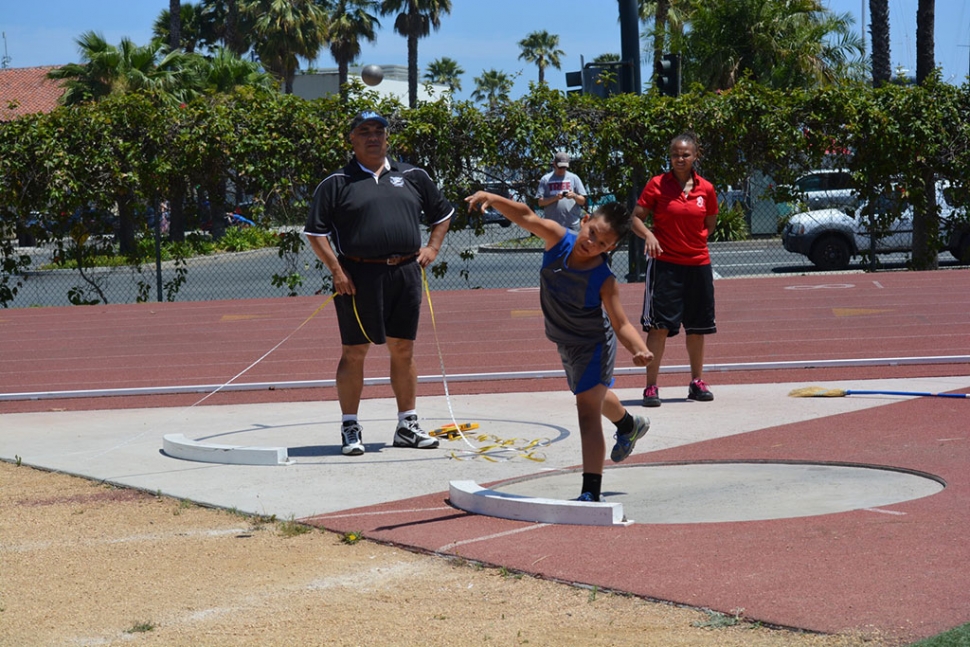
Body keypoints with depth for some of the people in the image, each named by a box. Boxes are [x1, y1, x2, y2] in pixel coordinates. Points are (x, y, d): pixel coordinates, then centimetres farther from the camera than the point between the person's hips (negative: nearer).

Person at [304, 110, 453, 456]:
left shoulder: (413, 177, 13)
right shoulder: (336, 183, 1)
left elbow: (442, 213, 25)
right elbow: (316, 232, -1)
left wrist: (432, 247, 11)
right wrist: (336, 270, -9)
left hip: (405, 273, 3)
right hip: (358, 277, -3)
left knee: (403, 350, 9)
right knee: (353, 353, 1)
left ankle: (407, 426, 18)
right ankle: (350, 429, 9)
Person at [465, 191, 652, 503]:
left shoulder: (603, 280, -33)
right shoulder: (558, 239, -23)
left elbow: (621, 324, -31)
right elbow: (525, 216, -31)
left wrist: (640, 349, -51)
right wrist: (490, 197, -47)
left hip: (594, 346, -7)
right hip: (566, 344, 7)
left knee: (588, 410, -19)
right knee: (594, 396, 32)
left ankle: (591, 494, -24)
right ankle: (629, 425, 65)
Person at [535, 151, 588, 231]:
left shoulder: (574, 178, 9)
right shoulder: (546, 179, 8)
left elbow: (582, 201, 7)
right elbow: (540, 202, 2)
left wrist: (574, 196, -16)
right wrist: (554, 198, -15)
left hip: (572, 225, 0)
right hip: (553, 225, 0)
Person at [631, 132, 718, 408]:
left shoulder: (706, 189, 4)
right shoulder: (657, 185, -4)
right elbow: (636, 219, -2)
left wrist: (694, 240, 4)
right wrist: (648, 235, -20)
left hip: (698, 264, 3)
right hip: (665, 264, -3)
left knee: (697, 327, 11)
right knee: (659, 325, -10)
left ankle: (697, 382, 25)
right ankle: (651, 386, -6)